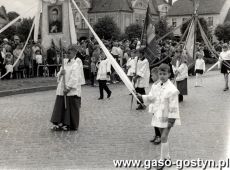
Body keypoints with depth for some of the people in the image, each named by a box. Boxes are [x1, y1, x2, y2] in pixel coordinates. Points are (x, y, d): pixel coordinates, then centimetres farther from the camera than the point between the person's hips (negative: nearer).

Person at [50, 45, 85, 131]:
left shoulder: (76, 63, -8)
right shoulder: (65, 62, 13)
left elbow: (75, 77, -16)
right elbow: (59, 75, 18)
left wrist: (68, 88, -20)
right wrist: (60, 73, -6)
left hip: (72, 90, -7)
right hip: (62, 88, 7)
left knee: (71, 107, 0)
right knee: (60, 106, 4)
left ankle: (71, 125, 9)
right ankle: (60, 123, 9)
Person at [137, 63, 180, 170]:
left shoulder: (171, 89, -21)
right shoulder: (156, 87, 1)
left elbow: (173, 106, -20)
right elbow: (152, 98, 15)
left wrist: (171, 120, -19)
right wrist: (141, 97, 1)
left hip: (167, 117, -7)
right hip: (159, 116, 7)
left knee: (163, 138, -6)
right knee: (164, 138, 18)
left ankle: (162, 160, 5)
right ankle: (167, 157, 34)